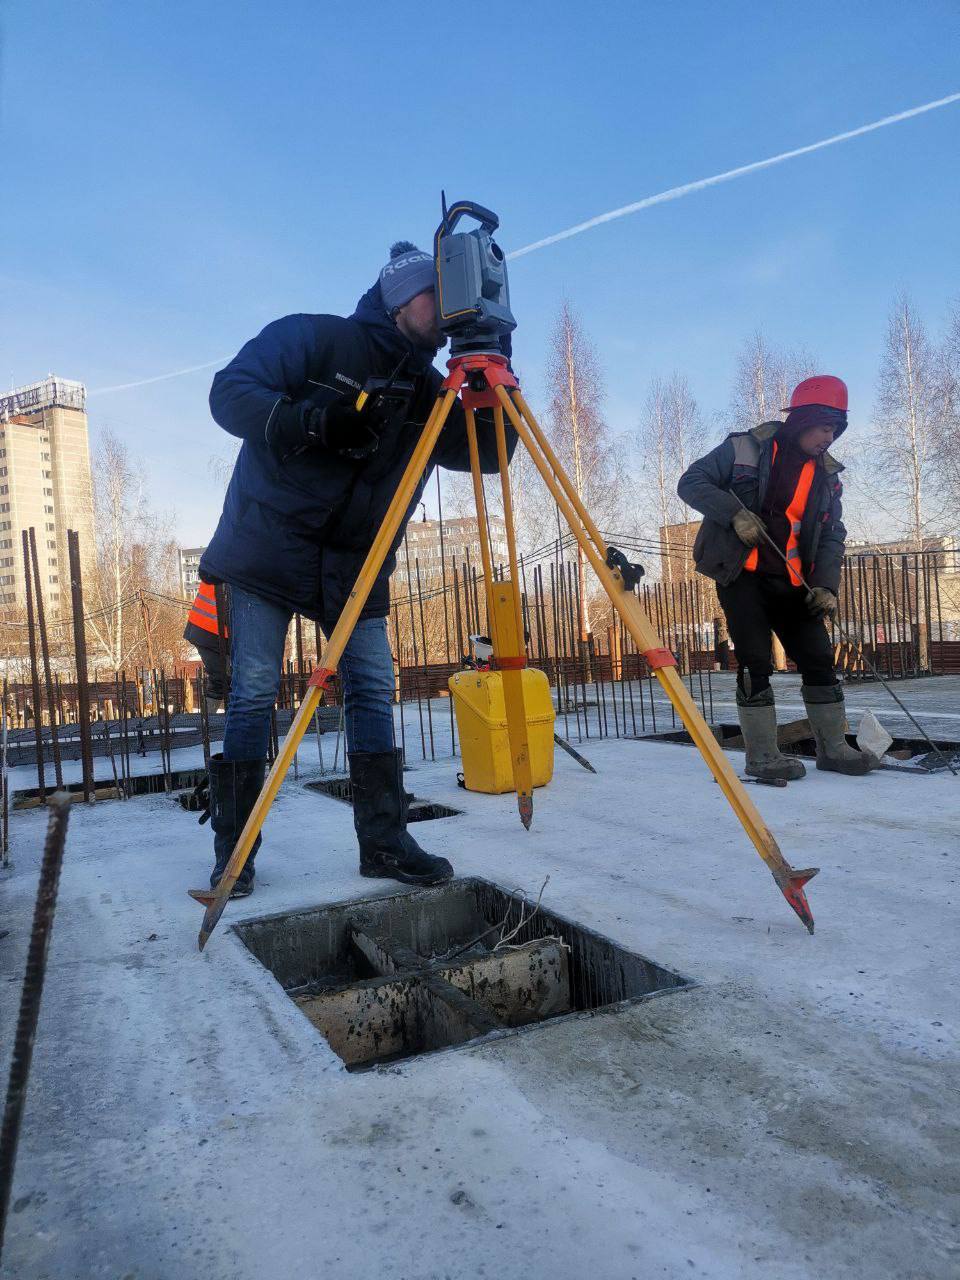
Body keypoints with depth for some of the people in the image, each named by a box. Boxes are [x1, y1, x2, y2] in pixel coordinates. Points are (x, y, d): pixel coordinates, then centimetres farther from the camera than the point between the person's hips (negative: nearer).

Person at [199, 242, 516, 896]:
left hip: (356, 569, 5)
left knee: (375, 690, -2)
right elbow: (231, 392, -13)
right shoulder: (312, 338, -4)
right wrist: (316, 421, -29)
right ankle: (234, 849, 8)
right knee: (254, 694, -4)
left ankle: (385, 841, 6)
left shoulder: (427, 390, 9)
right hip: (268, 553, -4)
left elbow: (490, 455, 1)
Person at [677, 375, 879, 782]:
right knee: (755, 664, -6)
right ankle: (762, 756, 3)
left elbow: (832, 536, 9)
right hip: (741, 576, -5)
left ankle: (833, 748, 18)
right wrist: (735, 513, -19)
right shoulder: (746, 448, -3)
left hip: (791, 582, 5)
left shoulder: (827, 476, 11)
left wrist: (826, 585, -7)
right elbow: (691, 483, -4)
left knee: (819, 661, 4)